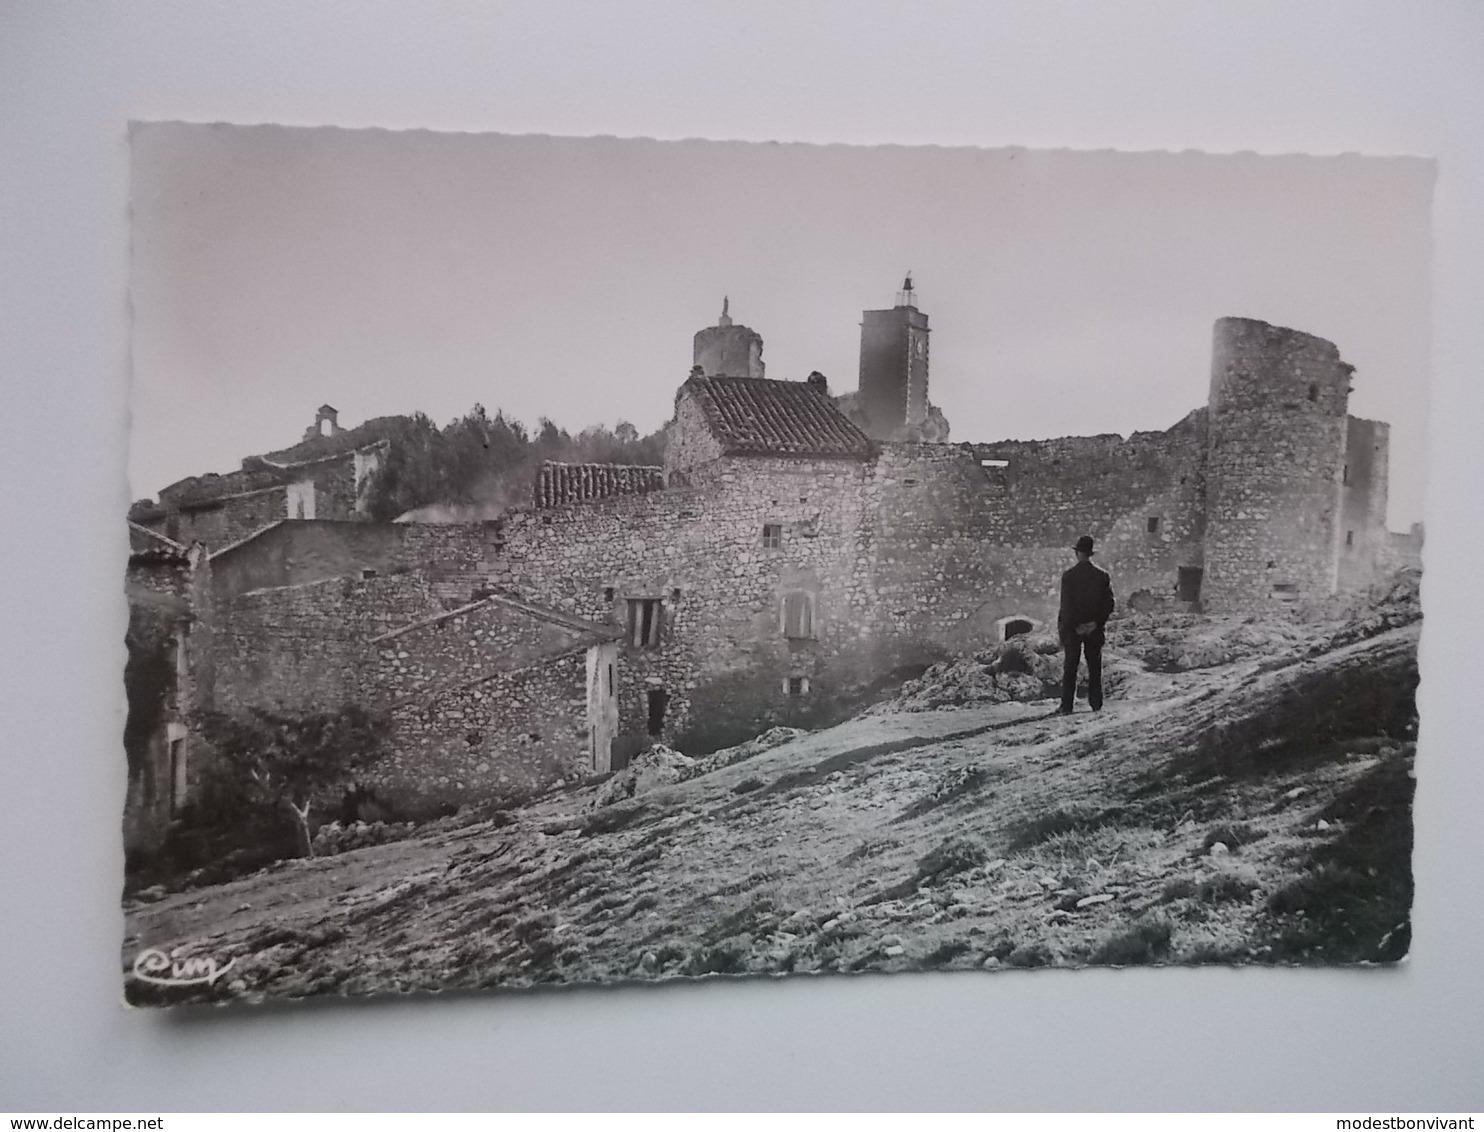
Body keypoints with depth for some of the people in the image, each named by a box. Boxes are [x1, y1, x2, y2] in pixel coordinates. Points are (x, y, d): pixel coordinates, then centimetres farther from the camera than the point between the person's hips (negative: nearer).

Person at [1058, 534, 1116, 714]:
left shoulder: (1068, 576, -10)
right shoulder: (1103, 576, -1)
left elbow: (1065, 606, -11)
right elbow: (1109, 604, -2)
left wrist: (1062, 630, -8)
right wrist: (1098, 623, 0)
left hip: (1073, 630, -2)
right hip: (1095, 630, 2)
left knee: (1070, 668, 3)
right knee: (1095, 667, 12)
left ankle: (1067, 706, 1)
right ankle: (1096, 704, 14)